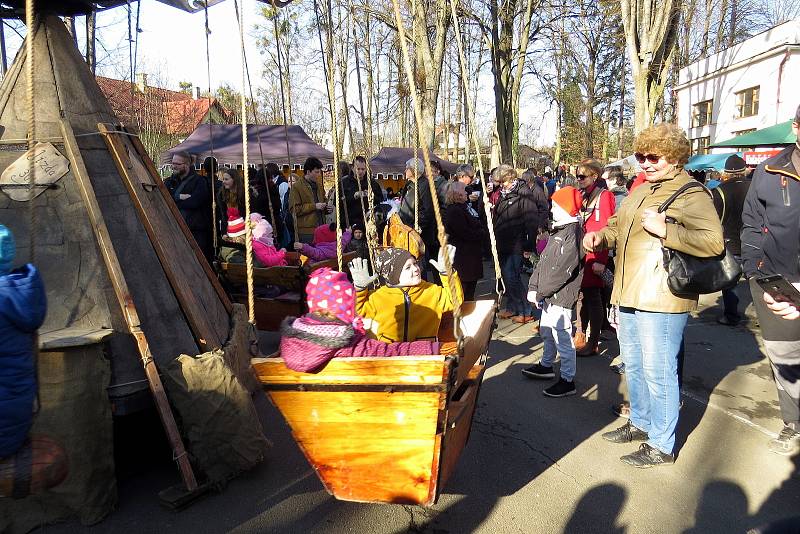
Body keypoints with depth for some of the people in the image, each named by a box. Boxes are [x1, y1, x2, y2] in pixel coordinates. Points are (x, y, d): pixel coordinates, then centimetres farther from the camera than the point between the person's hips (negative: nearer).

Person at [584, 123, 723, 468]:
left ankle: (661, 446, 14)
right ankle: (640, 423, 38)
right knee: (633, 365, 20)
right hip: (629, 295, 9)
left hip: (661, 299, -9)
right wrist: (601, 237, 7)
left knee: (658, 372, -1)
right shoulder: (640, 191, 16)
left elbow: (714, 242, -22)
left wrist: (665, 230, -27)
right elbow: (617, 226, 28)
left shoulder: (691, 195, -10)